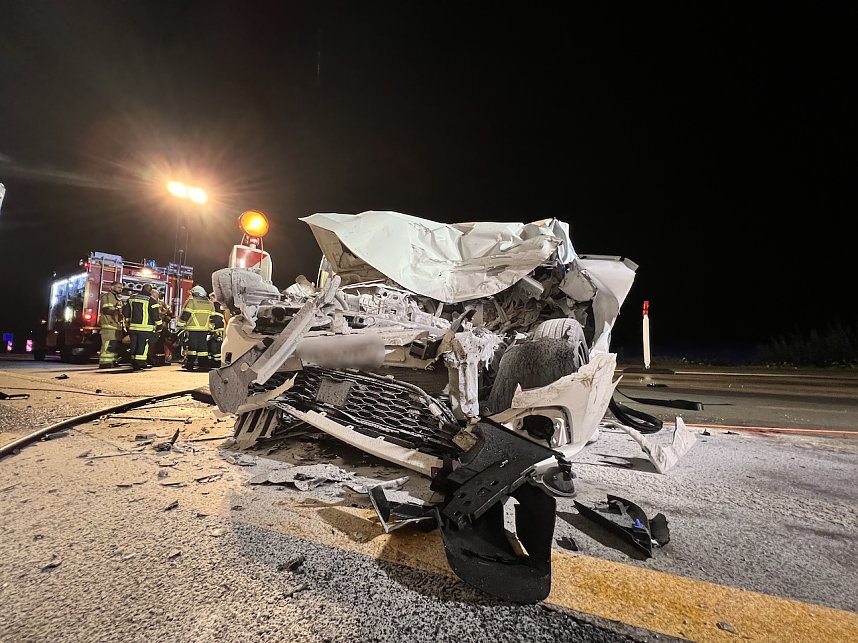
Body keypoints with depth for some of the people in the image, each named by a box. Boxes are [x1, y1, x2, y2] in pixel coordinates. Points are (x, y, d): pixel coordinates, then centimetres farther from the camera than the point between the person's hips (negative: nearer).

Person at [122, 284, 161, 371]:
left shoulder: (132, 298, 12)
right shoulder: (151, 300, -7)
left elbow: (125, 311, 16)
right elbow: (156, 314, -8)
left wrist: (128, 321, 28)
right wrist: (159, 325, 1)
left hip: (133, 327, 6)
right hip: (145, 327, -6)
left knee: (134, 345, 12)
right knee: (143, 345, -3)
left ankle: (134, 363, 18)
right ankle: (140, 362, -6)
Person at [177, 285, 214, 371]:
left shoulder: (192, 301, -4)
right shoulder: (210, 303, 13)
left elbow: (185, 315, -7)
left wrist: (180, 325, 1)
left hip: (193, 329, -5)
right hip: (204, 329, 5)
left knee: (191, 345, 0)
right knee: (202, 345, 9)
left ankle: (189, 364, 1)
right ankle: (203, 364, 9)